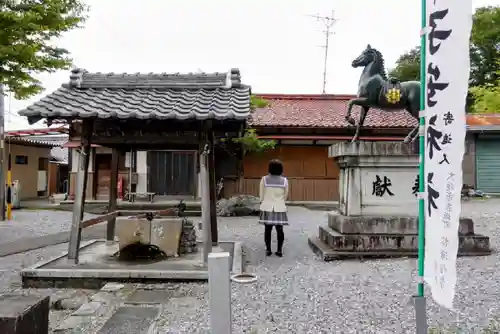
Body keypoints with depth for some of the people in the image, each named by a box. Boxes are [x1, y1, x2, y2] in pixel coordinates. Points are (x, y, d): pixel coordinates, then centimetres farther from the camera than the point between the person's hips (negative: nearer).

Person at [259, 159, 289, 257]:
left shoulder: (264, 179, -7)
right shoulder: (284, 180, -3)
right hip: (280, 208, 1)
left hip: (267, 208, 0)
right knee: (279, 229, 6)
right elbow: (285, 195, 7)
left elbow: (261, 194, 0)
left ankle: (268, 250, 10)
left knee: (267, 229, 6)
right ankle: (279, 250, 8)